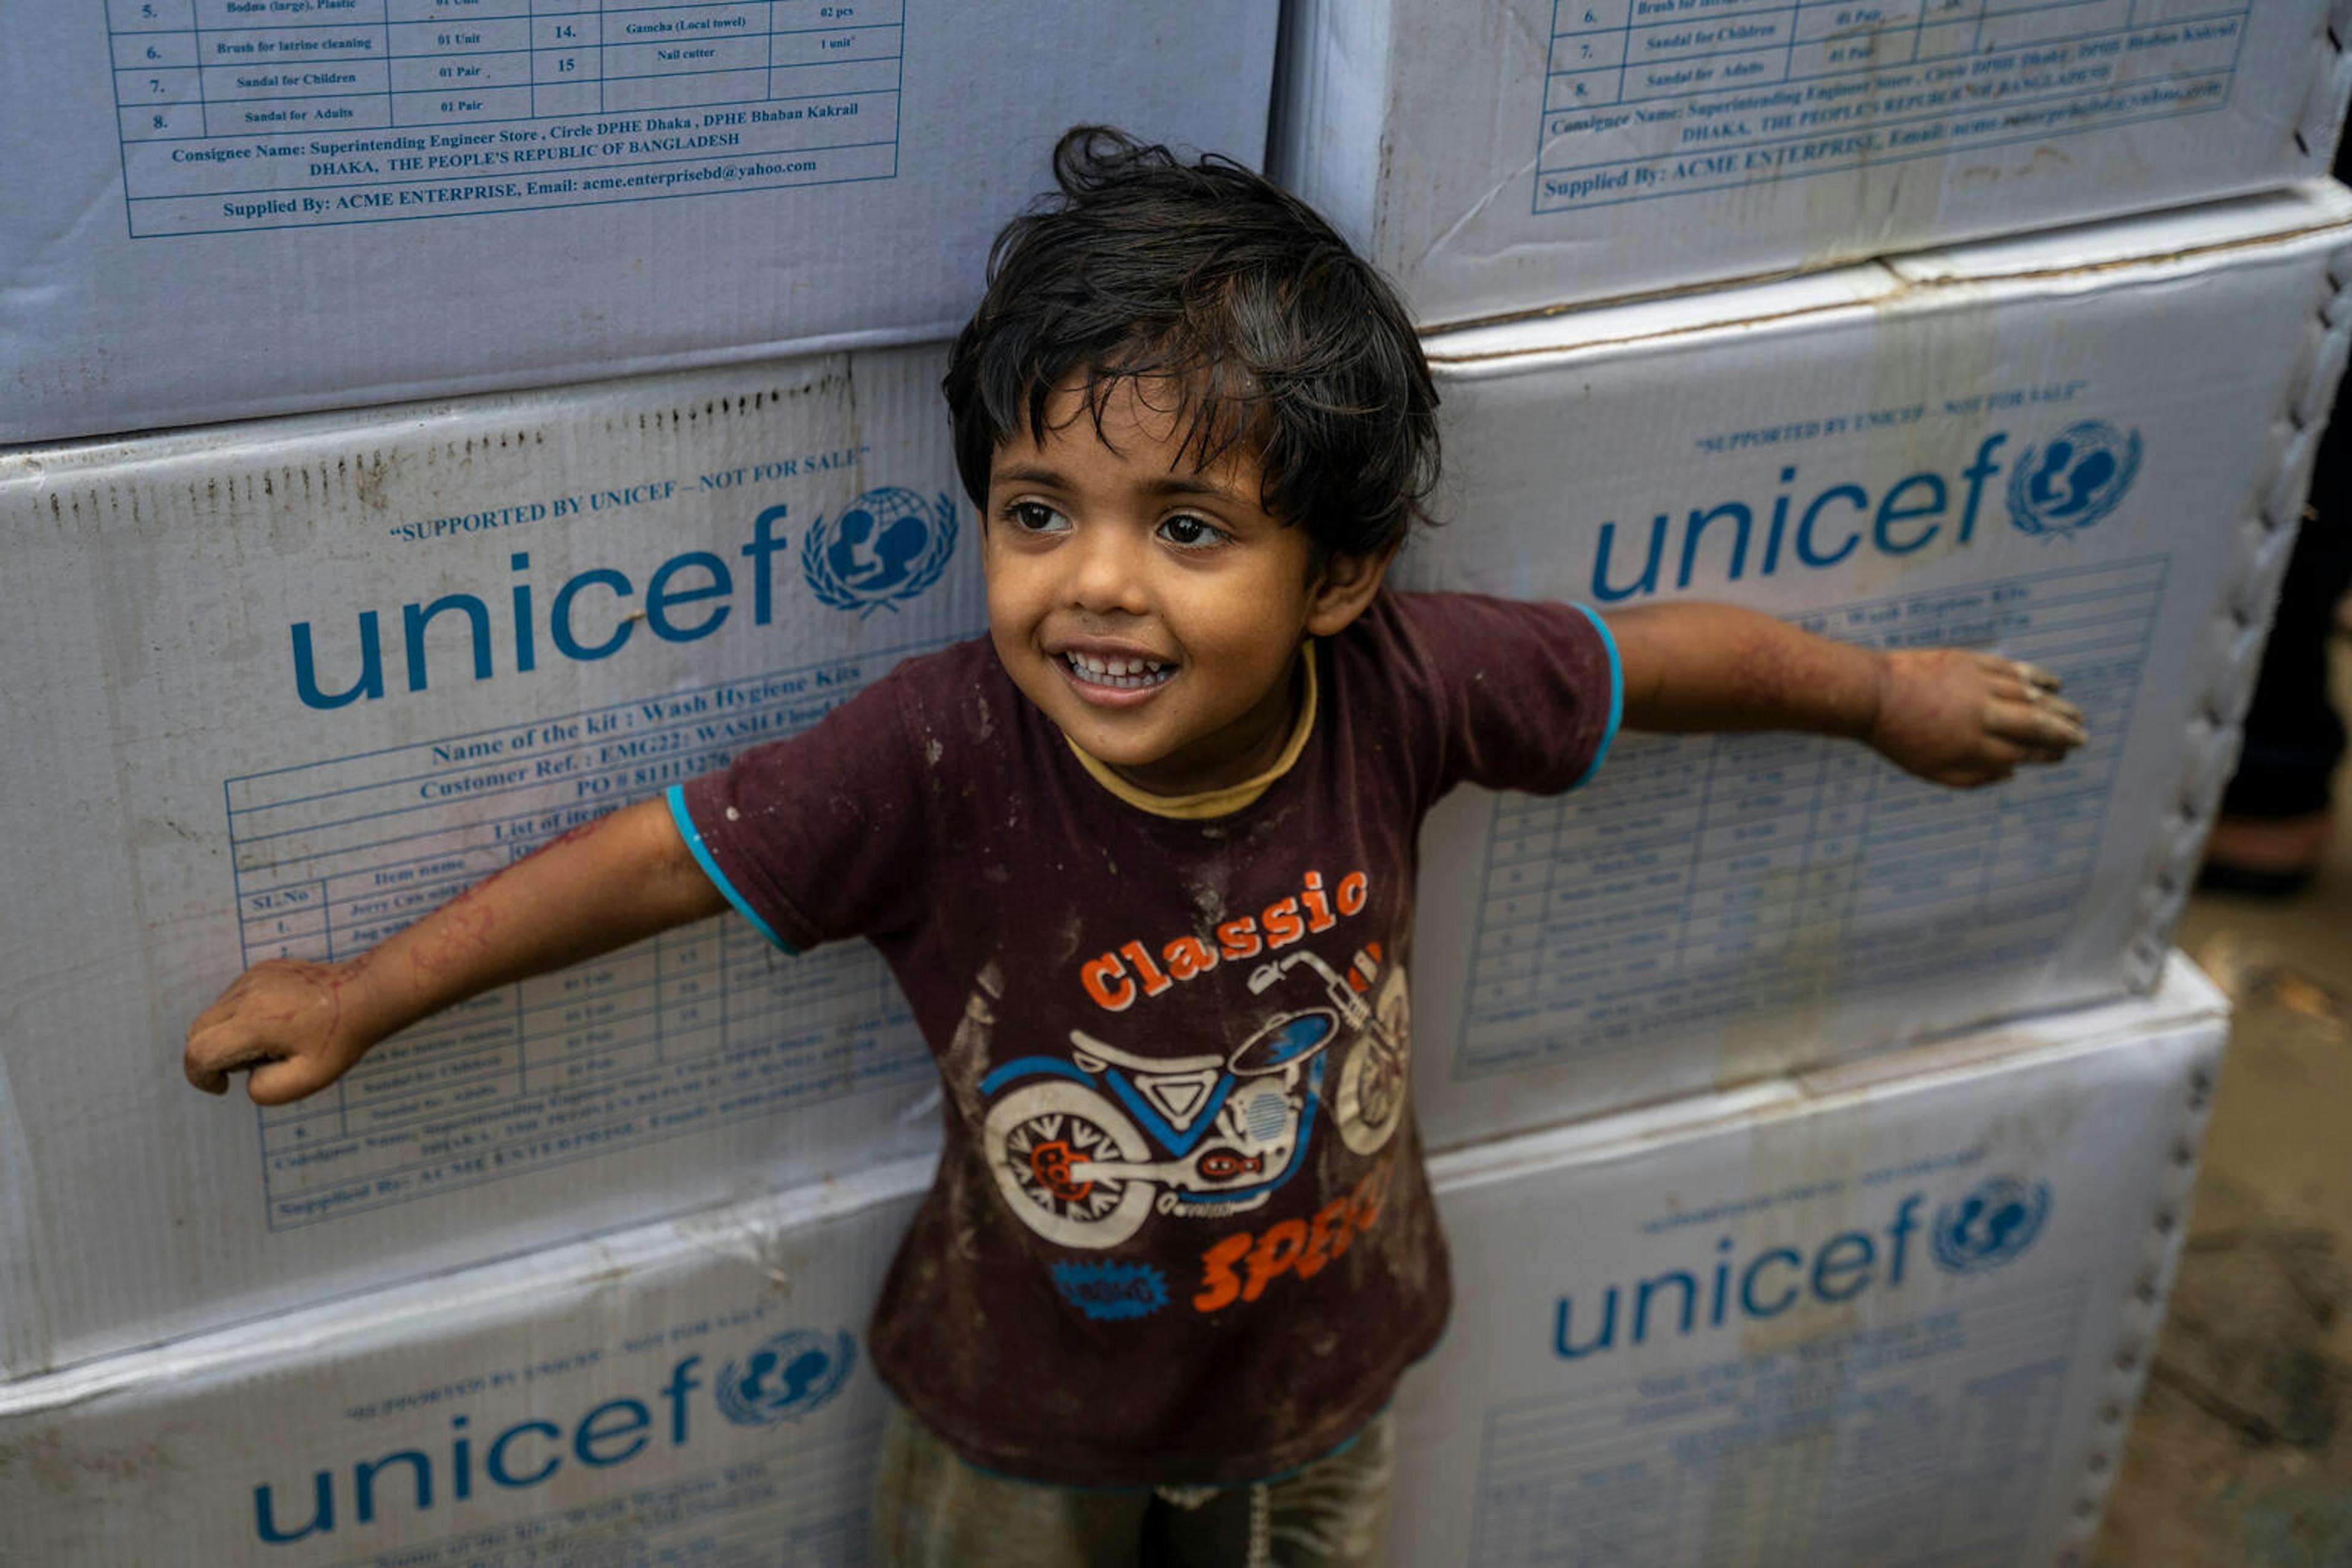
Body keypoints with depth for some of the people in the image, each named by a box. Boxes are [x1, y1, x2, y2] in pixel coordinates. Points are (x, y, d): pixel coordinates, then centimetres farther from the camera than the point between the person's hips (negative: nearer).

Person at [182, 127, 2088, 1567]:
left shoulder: (1401, 691, -26)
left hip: (1320, 1377, 2)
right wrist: (364, 994, -13)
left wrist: (1886, 692, 7)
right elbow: (667, 851, -21)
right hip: (1021, 1413, -2)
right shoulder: (939, 757, -32)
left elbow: (1657, 653, -9)